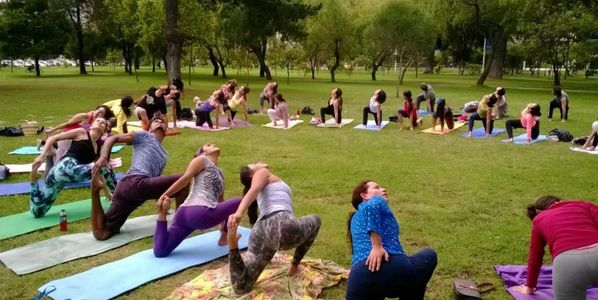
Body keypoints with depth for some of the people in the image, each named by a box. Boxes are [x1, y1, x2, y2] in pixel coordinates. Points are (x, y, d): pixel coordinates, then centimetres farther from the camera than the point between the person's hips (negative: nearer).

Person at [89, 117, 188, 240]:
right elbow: (112, 139, 7)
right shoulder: (144, 135, 16)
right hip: (135, 183, -8)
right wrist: (103, 158, -9)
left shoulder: (164, 155, 36)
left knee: (101, 234, 9)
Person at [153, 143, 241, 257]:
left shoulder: (219, 172, 33)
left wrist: (224, 224, 39)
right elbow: (185, 178, -4)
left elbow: (220, 199, 36)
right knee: (238, 202, 4)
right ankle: (225, 238, 17)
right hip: (199, 213, -9)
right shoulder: (202, 160, 9)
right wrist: (164, 195, -14)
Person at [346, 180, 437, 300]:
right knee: (429, 255, 26)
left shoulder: (356, 218, 32)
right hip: (393, 267, -5)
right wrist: (378, 247, -15)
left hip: (359, 277, 5)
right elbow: (372, 206, -14)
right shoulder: (378, 201, 11)